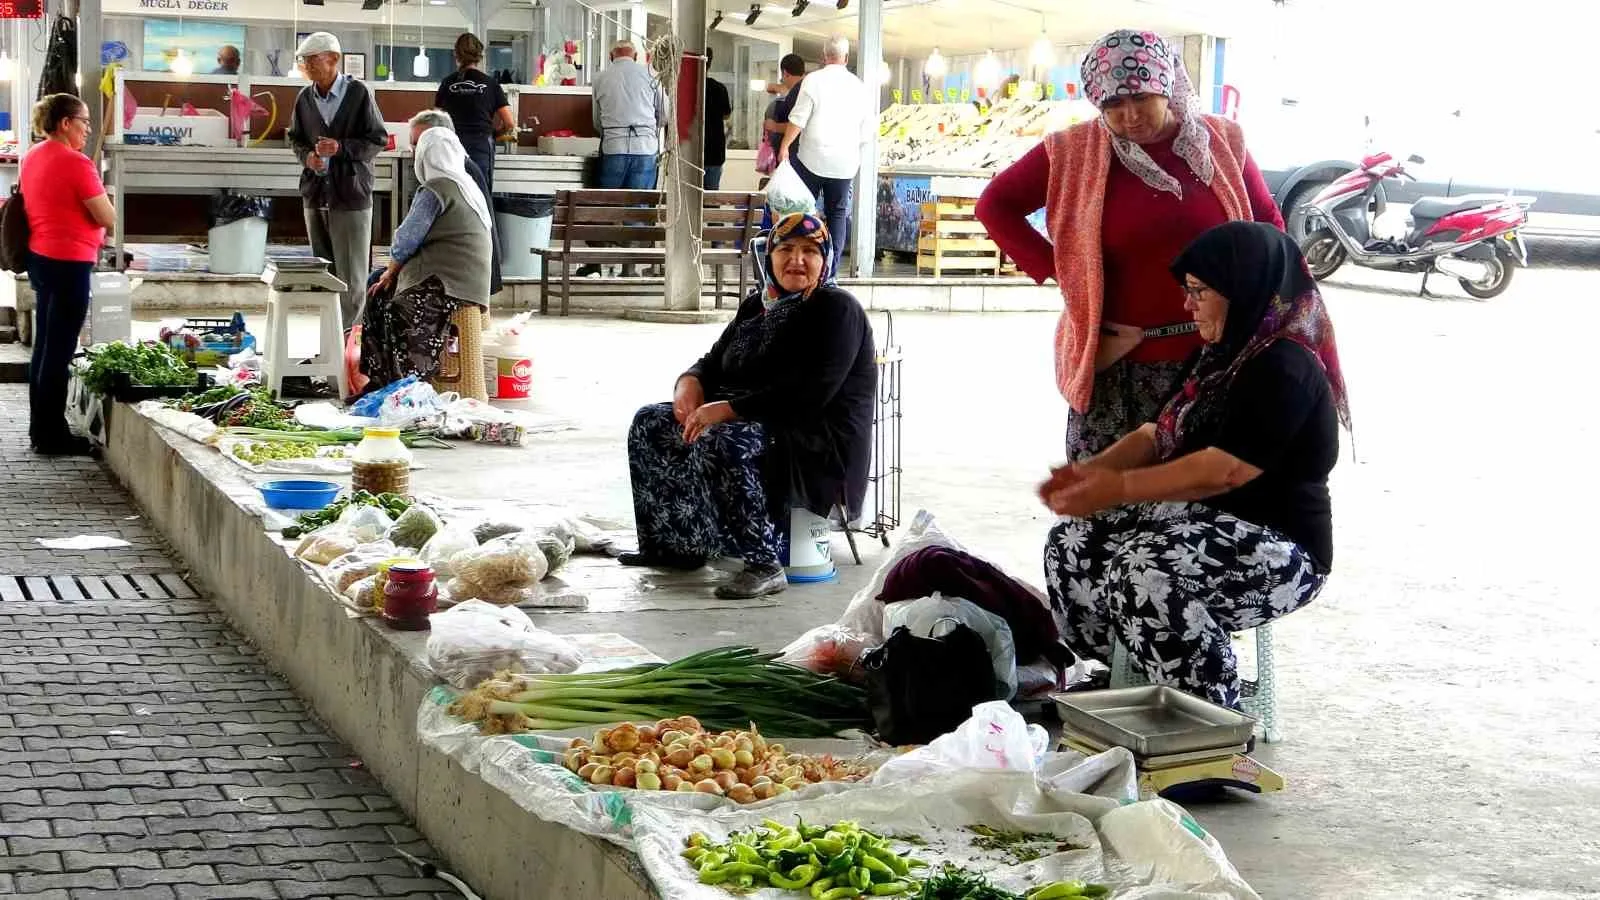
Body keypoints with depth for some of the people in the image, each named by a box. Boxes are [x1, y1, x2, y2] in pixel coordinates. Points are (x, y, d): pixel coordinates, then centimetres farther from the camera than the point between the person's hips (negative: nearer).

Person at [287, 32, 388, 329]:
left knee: (351, 276, -3)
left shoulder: (358, 94, -6)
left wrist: (341, 148, -17)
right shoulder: (305, 98, 7)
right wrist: (307, 156, -3)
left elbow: (378, 140, -5)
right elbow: (296, 138, 19)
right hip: (315, 194, 5)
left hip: (350, 195, -5)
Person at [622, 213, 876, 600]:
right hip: (755, 426, 9)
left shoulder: (836, 311, -11)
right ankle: (674, 544, 4)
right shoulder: (757, 305, 16)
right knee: (650, 424, -2)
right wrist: (690, 382, -5)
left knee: (724, 444, -36)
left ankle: (764, 565, -30)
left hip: (822, 452, -9)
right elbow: (715, 361, 22)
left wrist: (728, 409, -26)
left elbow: (810, 394, -23)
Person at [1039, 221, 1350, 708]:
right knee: (1071, 544, -4)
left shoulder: (1285, 368, -18)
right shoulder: (1219, 354, 13)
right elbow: (1159, 433, 13)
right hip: (1205, 517, 10)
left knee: (1145, 574, -32)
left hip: (1278, 545, -10)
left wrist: (1118, 488, -23)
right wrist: (1091, 469, -5)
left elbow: (1224, 470, -25)